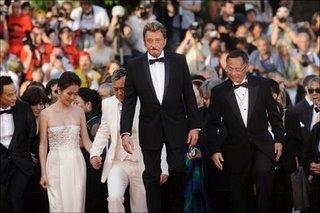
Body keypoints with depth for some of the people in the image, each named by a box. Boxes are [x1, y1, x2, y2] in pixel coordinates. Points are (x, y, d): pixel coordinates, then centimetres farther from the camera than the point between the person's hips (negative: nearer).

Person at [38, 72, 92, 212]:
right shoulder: (46, 114, -1)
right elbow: (43, 144, 2)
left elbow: (86, 140, 8)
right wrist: (43, 173, -2)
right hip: (55, 164, -2)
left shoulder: (79, 112, 6)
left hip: (76, 164, 2)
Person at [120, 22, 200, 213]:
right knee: (151, 175, 5)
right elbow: (129, 102, 0)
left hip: (176, 126, 0)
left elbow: (189, 95, 3)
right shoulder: (135, 66, -2)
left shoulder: (179, 61, -1)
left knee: (178, 170, -6)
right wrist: (125, 132, -8)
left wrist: (195, 126, -1)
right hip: (150, 129, 0)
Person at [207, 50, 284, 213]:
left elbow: (274, 114, 11)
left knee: (262, 171, -31)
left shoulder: (261, 85, 5)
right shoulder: (219, 92, 3)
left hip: (262, 145, -1)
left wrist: (279, 140, 5)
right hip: (236, 149, 1)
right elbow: (213, 124, 7)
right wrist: (215, 150, 0)